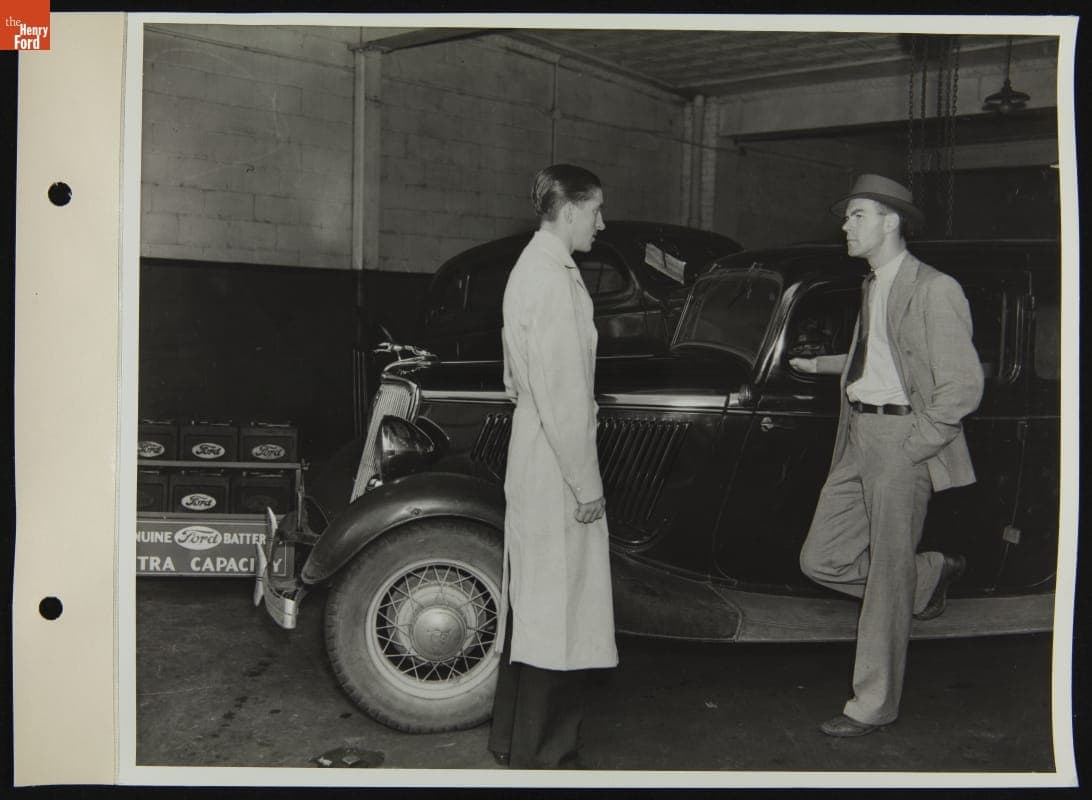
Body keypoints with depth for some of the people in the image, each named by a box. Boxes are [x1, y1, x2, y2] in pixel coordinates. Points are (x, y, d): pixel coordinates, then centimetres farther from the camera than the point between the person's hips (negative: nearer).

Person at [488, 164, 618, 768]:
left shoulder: (533, 266, 15)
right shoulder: (554, 279, -17)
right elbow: (562, 394, -21)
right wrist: (585, 483, -16)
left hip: (532, 461, 10)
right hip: (556, 467, -10)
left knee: (532, 601, 16)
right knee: (557, 608, -3)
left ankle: (512, 738, 27)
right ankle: (540, 755, 7)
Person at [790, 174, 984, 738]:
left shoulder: (934, 290, -11)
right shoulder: (872, 287, 15)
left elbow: (963, 387, -14)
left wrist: (911, 446, -16)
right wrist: (823, 364, 28)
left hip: (901, 440, -8)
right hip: (857, 438, 8)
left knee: (887, 579, 1)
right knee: (821, 560, 7)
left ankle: (873, 706, 15)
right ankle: (931, 574, 30)